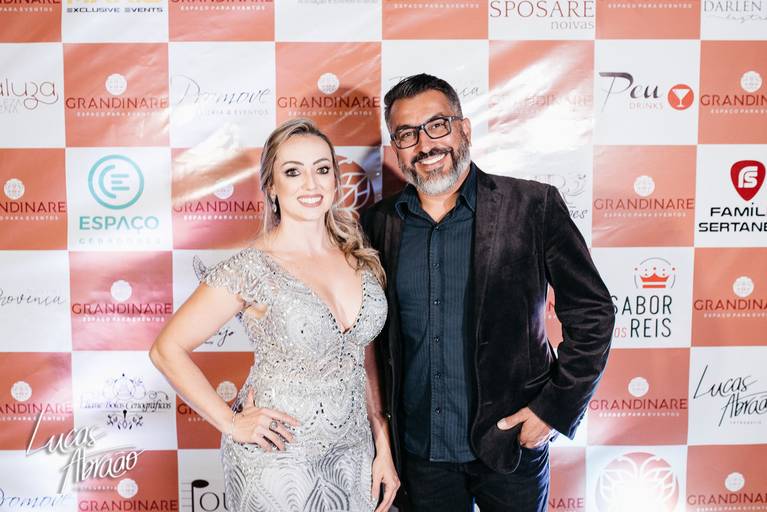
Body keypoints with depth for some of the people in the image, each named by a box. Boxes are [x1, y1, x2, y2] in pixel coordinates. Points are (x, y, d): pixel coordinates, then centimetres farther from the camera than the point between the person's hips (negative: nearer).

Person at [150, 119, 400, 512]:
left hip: (354, 452, 5)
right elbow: (167, 350, -10)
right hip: (277, 459, -5)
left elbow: (365, 359, 8)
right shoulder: (250, 269, -16)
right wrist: (232, 424, -12)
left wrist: (383, 448, 7)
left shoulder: (358, 258, 0)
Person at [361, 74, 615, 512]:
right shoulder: (380, 223, 0)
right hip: (418, 451, 3)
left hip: (510, 444, -2)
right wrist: (384, 419, 6)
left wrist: (555, 407, -9)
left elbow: (592, 312, -6)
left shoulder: (533, 206, -10)